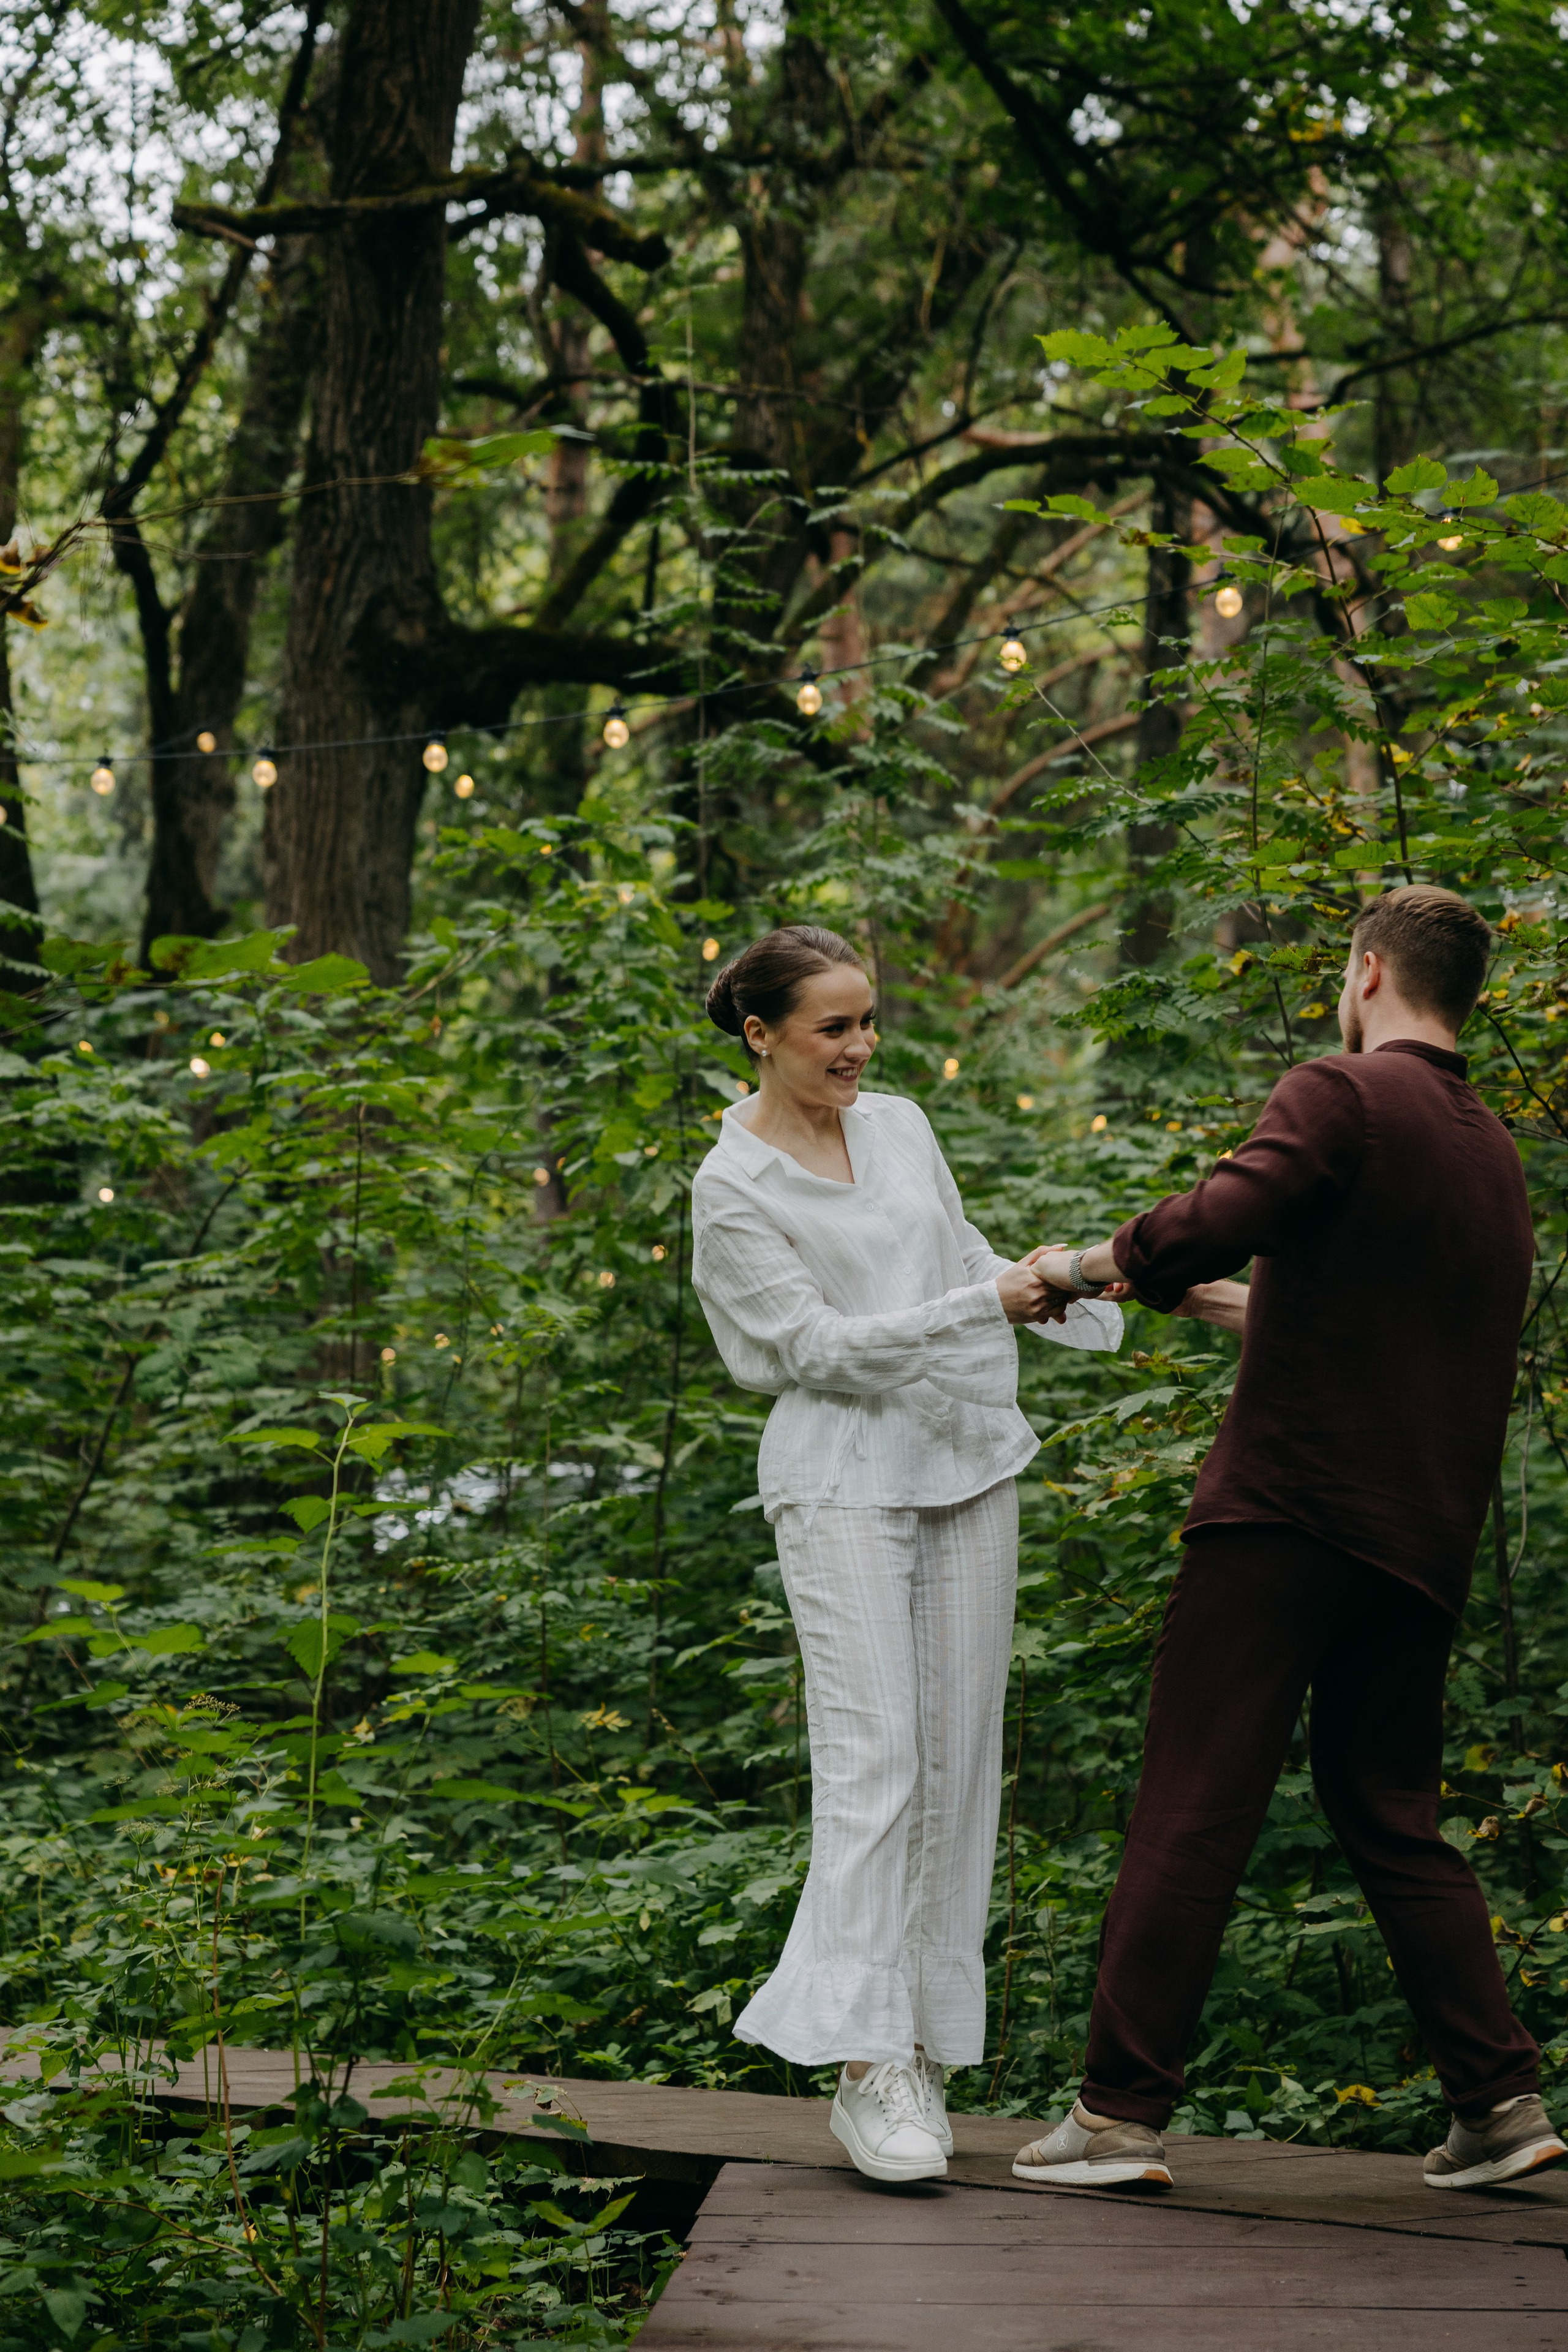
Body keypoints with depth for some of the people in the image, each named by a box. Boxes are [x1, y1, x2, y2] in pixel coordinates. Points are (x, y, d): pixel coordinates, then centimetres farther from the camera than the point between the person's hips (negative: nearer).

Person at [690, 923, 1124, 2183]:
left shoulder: (901, 1124, 11)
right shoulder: (734, 1186, -7)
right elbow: (819, 1344, -14)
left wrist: (1071, 1295, 5)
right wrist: (985, 1303, -21)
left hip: (969, 1462, 6)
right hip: (843, 1478, -6)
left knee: (960, 1754, 3)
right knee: (872, 1754, -15)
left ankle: (926, 2041, 8)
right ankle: (868, 2066, -18)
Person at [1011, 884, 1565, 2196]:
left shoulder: (1341, 1096, -7)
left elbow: (1223, 1218, -23)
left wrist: (1092, 1264, -6)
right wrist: (1253, 1312, 36)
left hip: (1286, 1511, -7)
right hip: (1420, 1539, 7)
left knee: (1193, 1813, -4)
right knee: (1393, 1816, 17)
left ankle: (1122, 2112, -4)